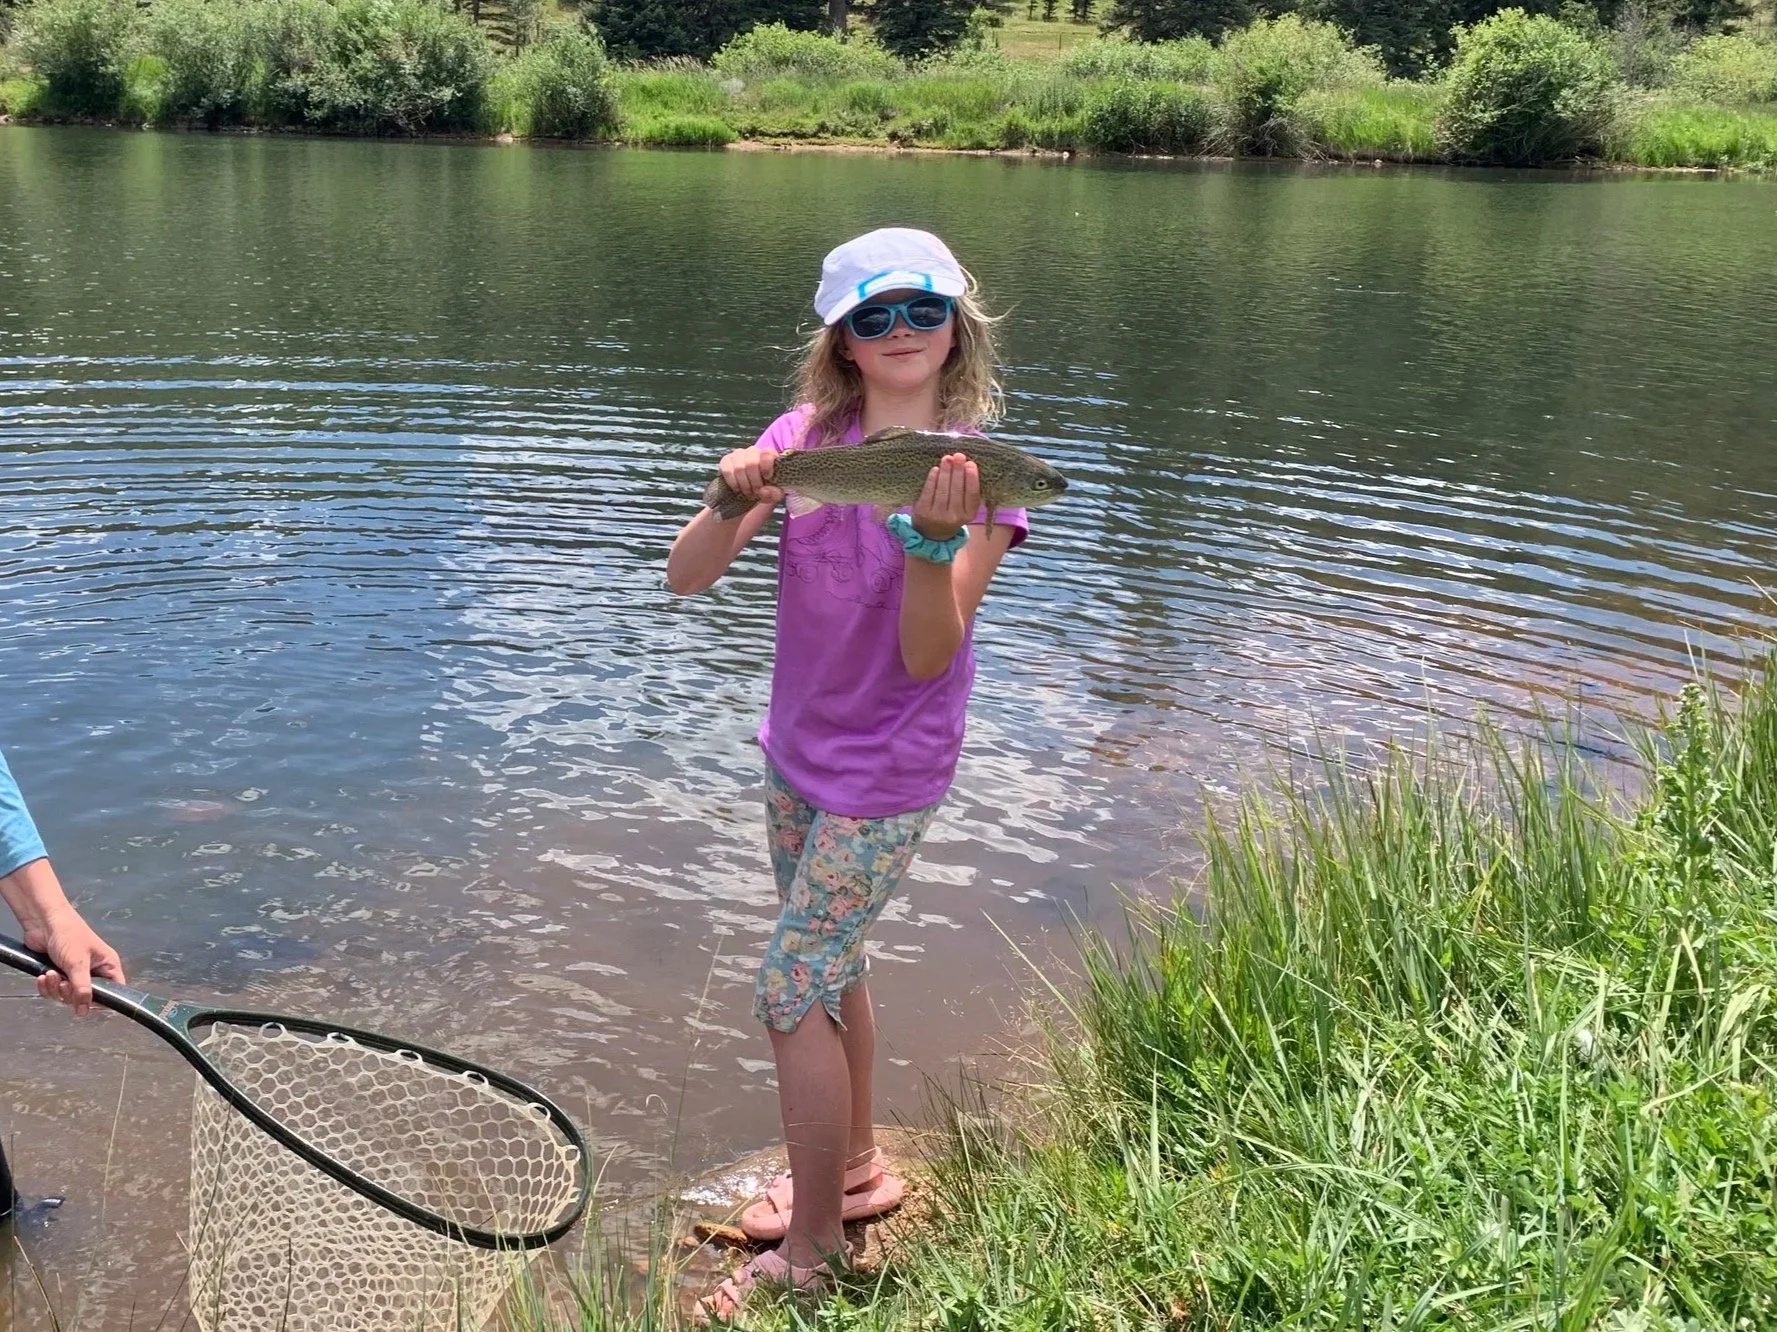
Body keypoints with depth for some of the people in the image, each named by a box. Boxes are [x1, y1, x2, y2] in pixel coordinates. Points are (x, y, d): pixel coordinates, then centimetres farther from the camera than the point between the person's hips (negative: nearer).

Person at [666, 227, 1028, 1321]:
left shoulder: (975, 471, -16)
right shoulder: (806, 435, -3)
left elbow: (927, 658, -21)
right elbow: (686, 577, -10)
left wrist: (932, 538, -36)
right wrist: (735, 503, -29)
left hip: (886, 777, -6)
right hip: (797, 752, 6)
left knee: (790, 990, -4)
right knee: (831, 964, 19)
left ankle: (811, 1254, 13)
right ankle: (857, 1169, 40)